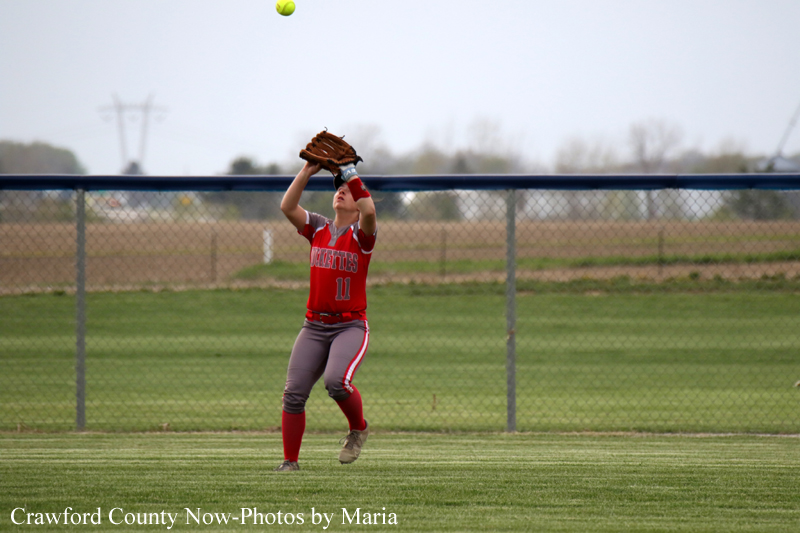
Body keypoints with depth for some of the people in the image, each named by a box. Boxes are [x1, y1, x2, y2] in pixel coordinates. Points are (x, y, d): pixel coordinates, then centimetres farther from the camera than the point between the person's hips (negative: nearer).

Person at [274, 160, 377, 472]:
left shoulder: (361, 234, -1)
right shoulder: (318, 228, 12)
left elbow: (369, 211, -23)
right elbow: (287, 206, -1)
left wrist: (352, 176, -16)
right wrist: (307, 172, -6)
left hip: (350, 326, -4)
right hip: (314, 326, 4)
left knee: (336, 381, -28)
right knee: (294, 391, -5)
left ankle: (358, 429, 1)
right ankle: (290, 461, 4)